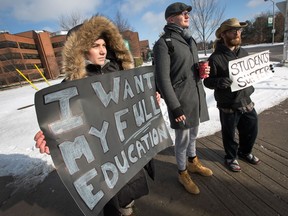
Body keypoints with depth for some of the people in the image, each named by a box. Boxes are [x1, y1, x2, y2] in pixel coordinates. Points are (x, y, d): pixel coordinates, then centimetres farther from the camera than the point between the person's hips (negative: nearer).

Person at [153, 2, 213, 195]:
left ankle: (193, 162, 44)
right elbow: (162, 79, -16)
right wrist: (175, 107, -18)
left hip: (197, 96, 8)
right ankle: (183, 174, 28)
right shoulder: (164, 44, -10)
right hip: (181, 99, -7)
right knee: (183, 138, 5)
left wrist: (203, 71, 1)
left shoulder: (190, 40, 15)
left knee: (193, 134, 21)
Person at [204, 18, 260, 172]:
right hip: (228, 106, -6)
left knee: (252, 130, 20)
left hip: (246, 101, 7)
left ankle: (245, 151, 48)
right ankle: (231, 157, 38)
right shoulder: (215, 58, -14)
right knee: (229, 134, 11)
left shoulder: (243, 53, 8)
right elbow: (207, 81, -14)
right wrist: (219, 81, -33)